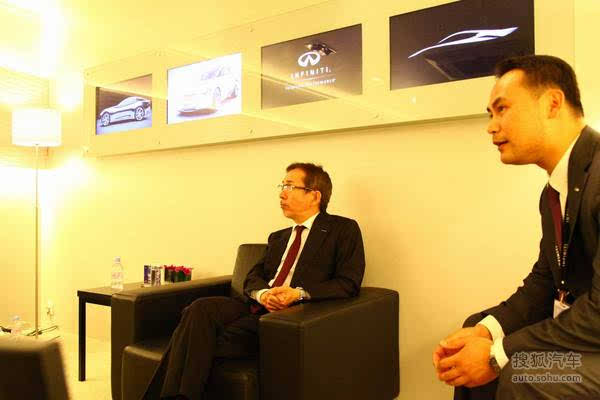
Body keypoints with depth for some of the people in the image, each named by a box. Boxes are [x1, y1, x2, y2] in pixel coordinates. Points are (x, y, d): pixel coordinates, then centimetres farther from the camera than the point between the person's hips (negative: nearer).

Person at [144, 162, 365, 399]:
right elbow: (252, 279, 17)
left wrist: (299, 293, -18)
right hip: (259, 307, 6)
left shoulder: (344, 230, 6)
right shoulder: (278, 238, 25)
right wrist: (262, 293, -8)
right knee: (201, 307, -25)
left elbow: (349, 283, -5)